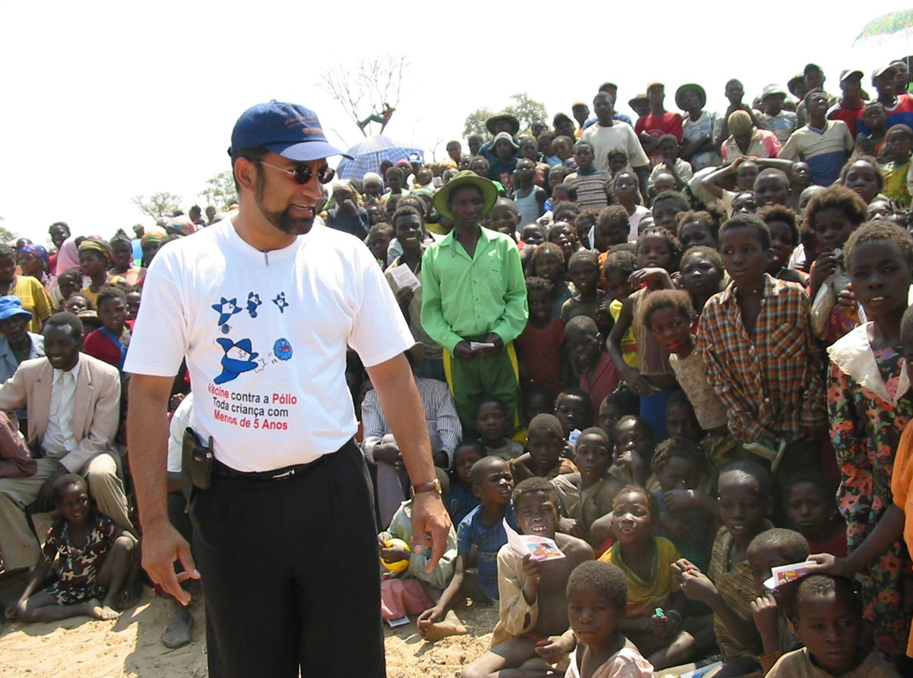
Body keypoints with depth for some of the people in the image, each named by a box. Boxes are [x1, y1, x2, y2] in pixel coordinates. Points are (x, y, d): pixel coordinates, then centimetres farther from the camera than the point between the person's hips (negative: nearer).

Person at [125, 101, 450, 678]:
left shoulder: (346, 257, -2)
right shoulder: (181, 266, -6)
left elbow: (392, 375, 1)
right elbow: (149, 396, -4)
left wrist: (427, 488, -2)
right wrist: (155, 523, -7)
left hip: (333, 487, 1)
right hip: (230, 498, 0)